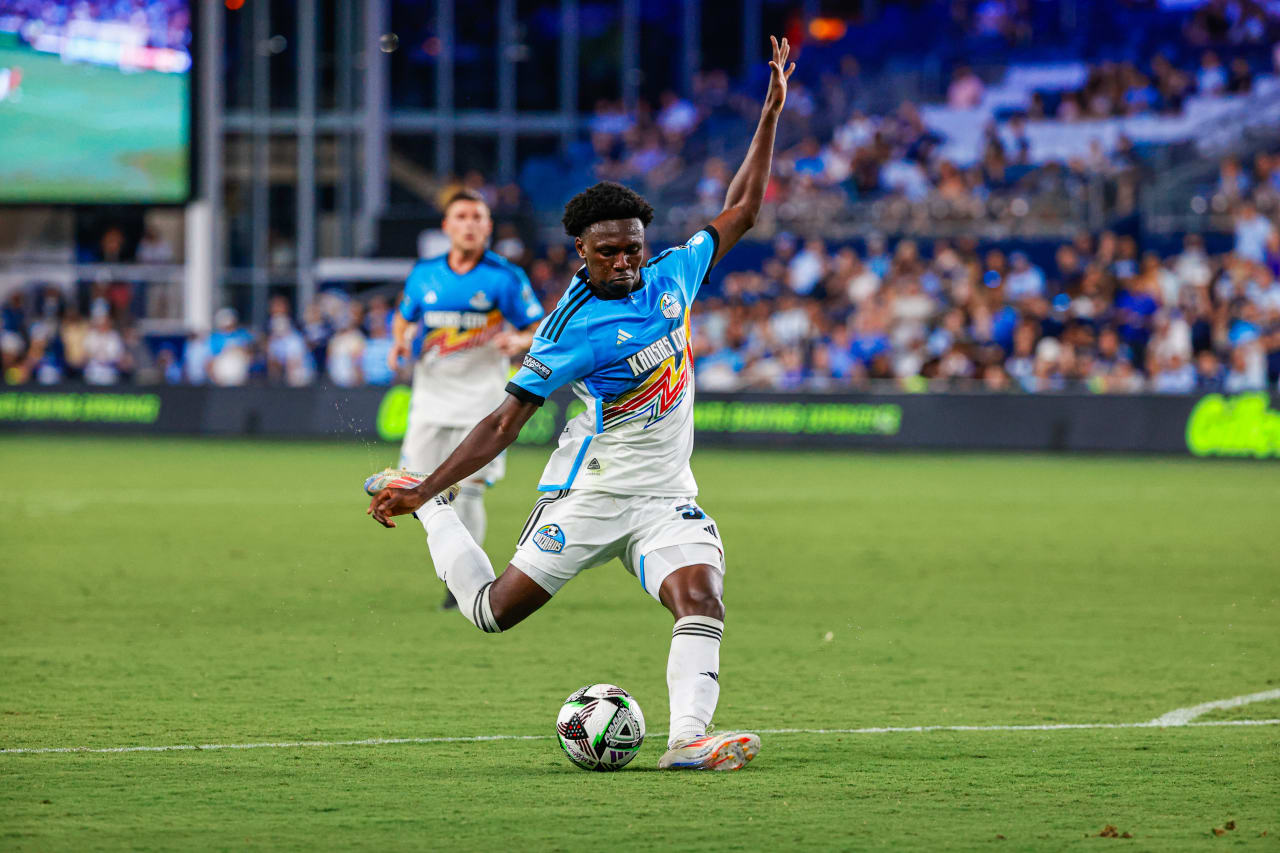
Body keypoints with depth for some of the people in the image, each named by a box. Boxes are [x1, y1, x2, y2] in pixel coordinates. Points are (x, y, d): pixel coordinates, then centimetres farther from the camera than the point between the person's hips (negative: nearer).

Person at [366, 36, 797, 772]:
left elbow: (740, 213, 14)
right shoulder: (573, 329, -17)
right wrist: (423, 493, -19)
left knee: (703, 599, -22)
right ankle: (432, 508, 27)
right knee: (494, 610, 2)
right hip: (590, 490, -4)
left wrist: (772, 113, 9)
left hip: (666, 493, 4)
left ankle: (688, 737, -31)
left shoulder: (671, 277, 1)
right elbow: (504, 424, -14)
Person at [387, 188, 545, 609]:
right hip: (431, 396, 3)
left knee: (469, 491, -8)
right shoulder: (424, 275, 5)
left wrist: (518, 342, -21)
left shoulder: (506, 277, -4)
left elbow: (540, 331, 1)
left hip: (481, 400, -3)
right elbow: (404, 318, 20)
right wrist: (399, 342, -1)